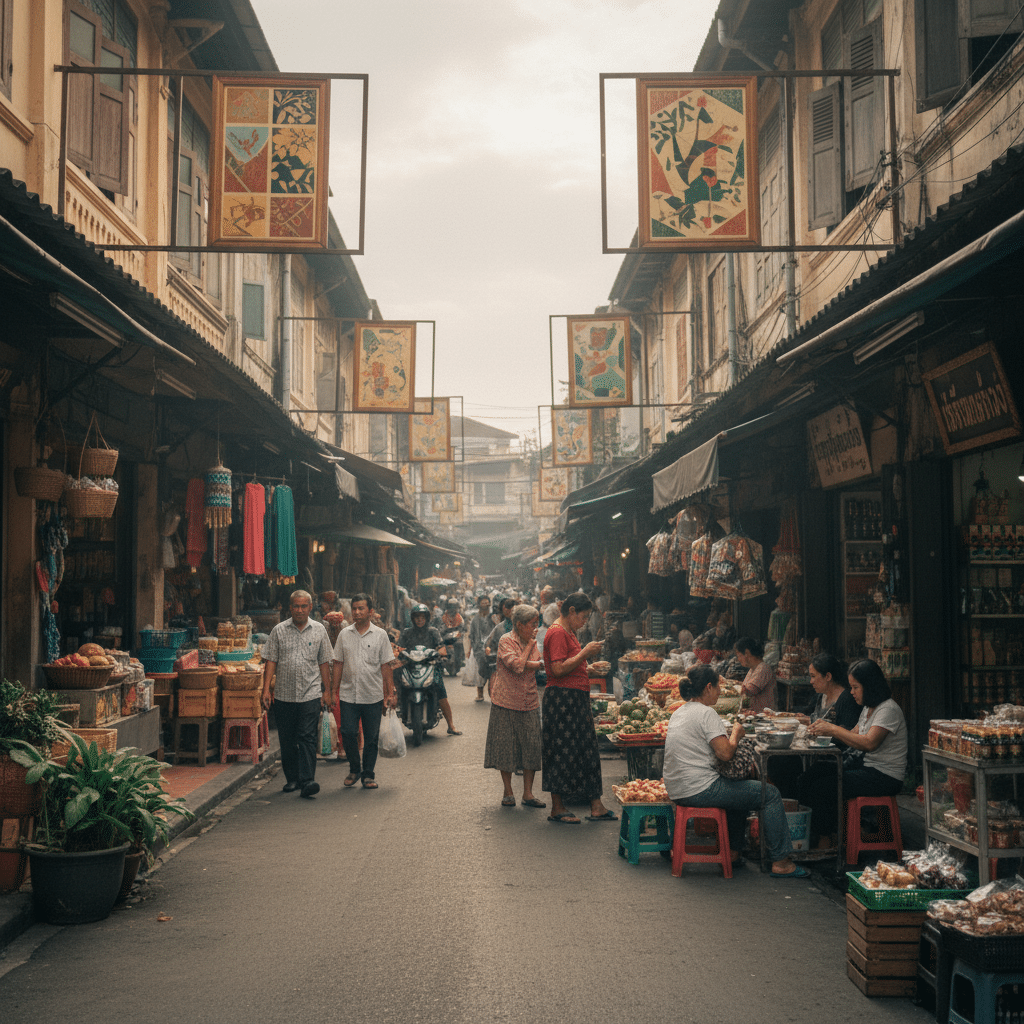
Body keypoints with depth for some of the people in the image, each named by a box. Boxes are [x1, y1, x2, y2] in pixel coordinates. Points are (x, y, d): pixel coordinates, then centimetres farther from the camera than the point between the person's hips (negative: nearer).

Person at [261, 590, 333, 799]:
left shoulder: (319, 630, 6)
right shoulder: (279, 630, 4)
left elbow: (324, 662, 9)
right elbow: (270, 661, 3)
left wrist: (327, 691, 5)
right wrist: (266, 689, -6)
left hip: (310, 694, -1)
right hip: (284, 694, 1)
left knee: (307, 737, -9)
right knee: (287, 740, 8)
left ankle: (307, 781, -13)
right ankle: (292, 779, 22)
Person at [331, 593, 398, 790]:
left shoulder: (380, 635, 2)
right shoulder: (344, 634, 7)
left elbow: (385, 666, 3)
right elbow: (338, 664, 10)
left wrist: (390, 693, -1)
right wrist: (333, 691, 6)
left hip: (373, 696, -1)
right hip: (349, 694, 1)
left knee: (371, 737, 4)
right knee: (348, 733, -5)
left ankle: (368, 775, 17)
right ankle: (354, 769, 17)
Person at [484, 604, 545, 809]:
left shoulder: (532, 641, 10)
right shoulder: (506, 641, -10)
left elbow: (536, 666, 6)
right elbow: (517, 666, -22)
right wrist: (530, 645, -14)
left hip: (529, 703, 5)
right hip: (506, 703, -5)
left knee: (531, 748, 2)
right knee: (506, 747, 2)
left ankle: (528, 794, 9)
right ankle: (508, 792, 14)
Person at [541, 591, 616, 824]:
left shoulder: (567, 632, 19)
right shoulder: (557, 633, -14)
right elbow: (558, 669, -23)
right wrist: (584, 653, -17)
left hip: (576, 700, 11)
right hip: (562, 698, -11)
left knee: (587, 750, 10)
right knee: (563, 752, -4)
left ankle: (596, 807, 15)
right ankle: (557, 809, 5)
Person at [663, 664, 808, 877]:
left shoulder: (678, 713, 14)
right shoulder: (706, 713, -14)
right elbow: (725, 753, -19)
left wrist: (728, 734, 19)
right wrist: (736, 734, 0)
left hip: (677, 790, 10)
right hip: (700, 789, -10)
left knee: (739, 788, 32)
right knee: (771, 794, -1)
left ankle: (733, 852, 30)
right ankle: (780, 861, 1)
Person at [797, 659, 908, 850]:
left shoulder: (888, 709, -14)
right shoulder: (868, 708, 16)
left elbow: (869, 742, -26)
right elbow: (854, 737, 16)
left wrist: (834, 729, -20)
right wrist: (827, 729, -1)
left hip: (885, 776, -9)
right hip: (865, 766, 9)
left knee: (822, 788, -21)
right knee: (805, 781, -6)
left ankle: (825, 842, -4)